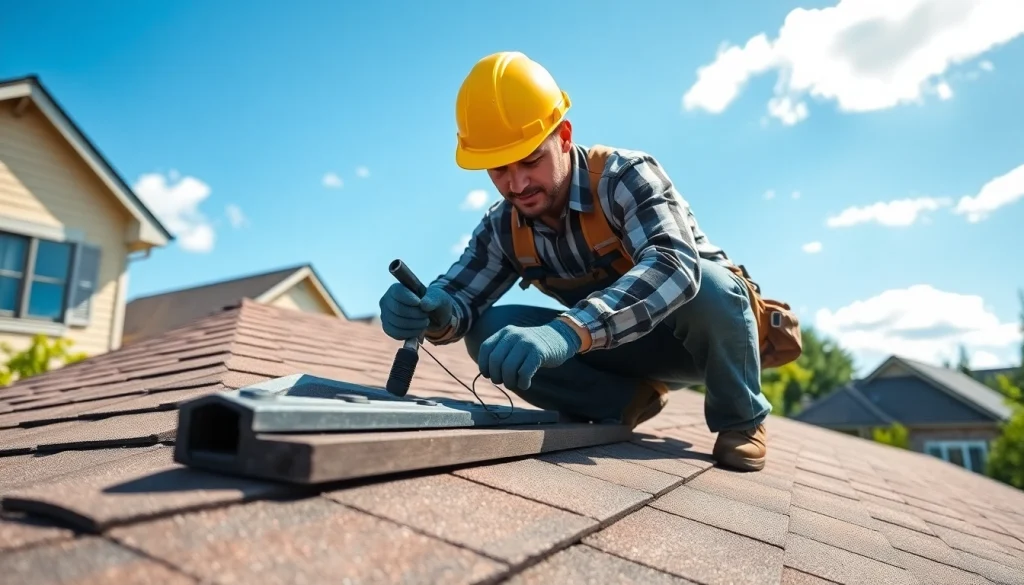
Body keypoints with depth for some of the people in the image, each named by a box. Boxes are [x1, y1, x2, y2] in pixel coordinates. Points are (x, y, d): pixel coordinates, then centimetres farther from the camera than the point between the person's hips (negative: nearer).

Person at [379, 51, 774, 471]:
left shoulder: (626, 176, -27)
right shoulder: (502, 228, -9)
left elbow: (676, 267, -44)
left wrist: (569, 332, -60)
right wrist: (430, 313, -41)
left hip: (709, 325, -3)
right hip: (629, 348, 4)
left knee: (706, 283, -39)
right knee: (491, 332, -17)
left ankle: (740, 419, -10)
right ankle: (632, 400, -5)